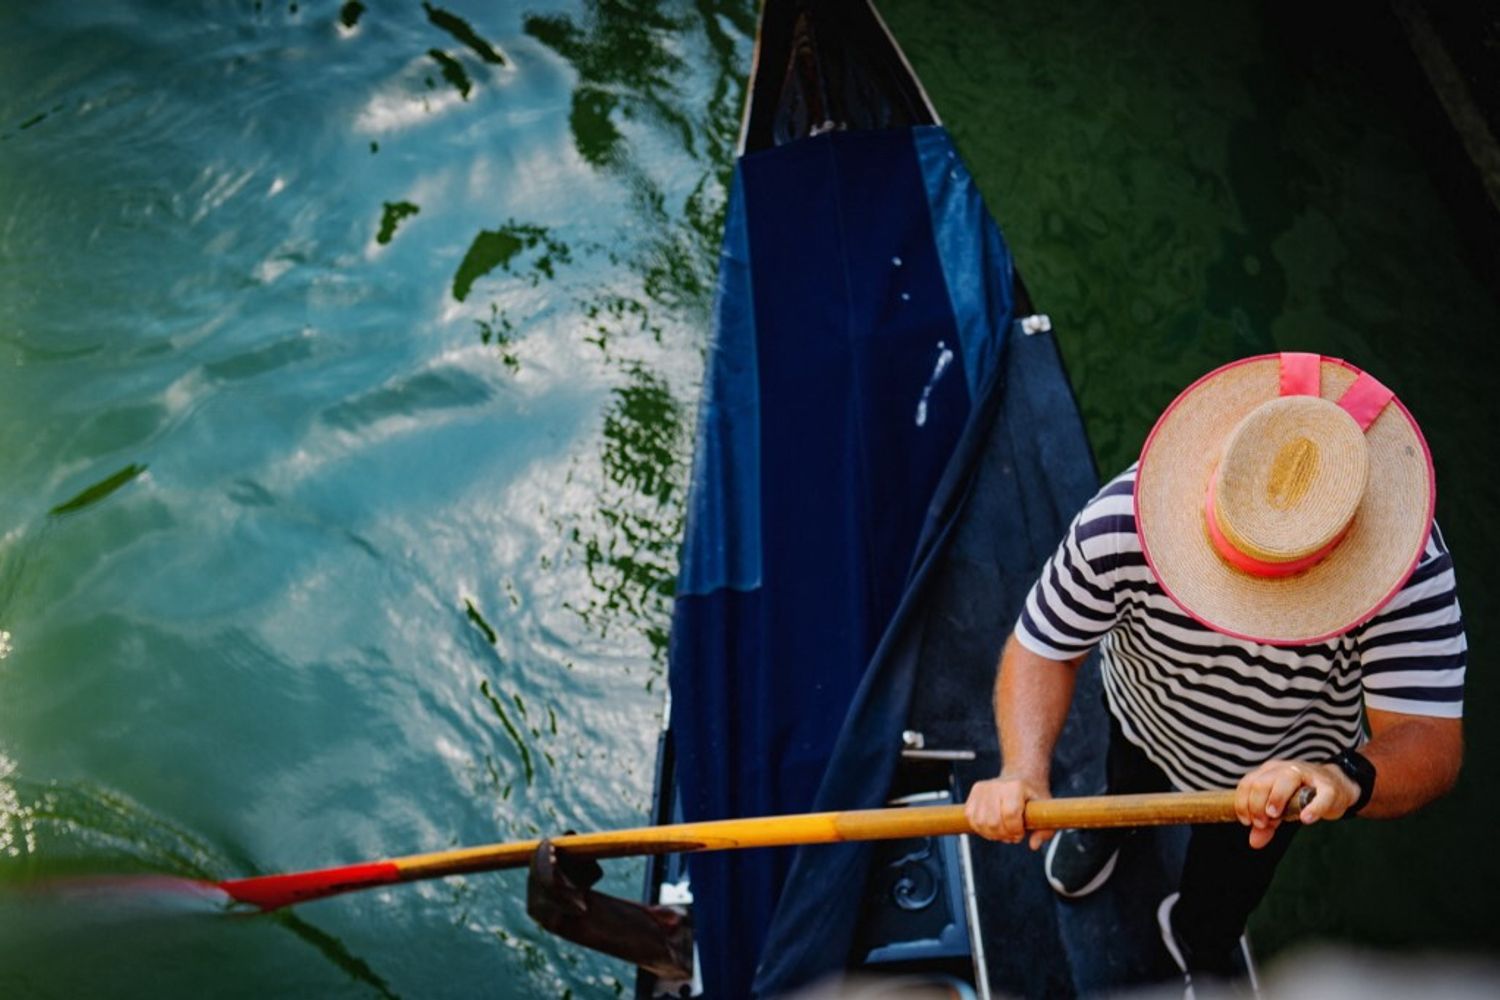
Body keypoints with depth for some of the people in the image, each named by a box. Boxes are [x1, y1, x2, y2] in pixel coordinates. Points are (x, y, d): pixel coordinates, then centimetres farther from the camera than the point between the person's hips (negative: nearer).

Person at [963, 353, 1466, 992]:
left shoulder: (1407, 568, -44)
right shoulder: (1122, 524, -42)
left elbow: (1432, 744, -46)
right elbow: (1043, 650, -30)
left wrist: (1350, 780, -70)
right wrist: (1024, 771, -49)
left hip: (1281, 767, 0)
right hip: (1143, 721, 0)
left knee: (1227, 885, 32)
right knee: (1131, 786, 38)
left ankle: (1200, 946, 70)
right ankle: (1110, 820, 78)